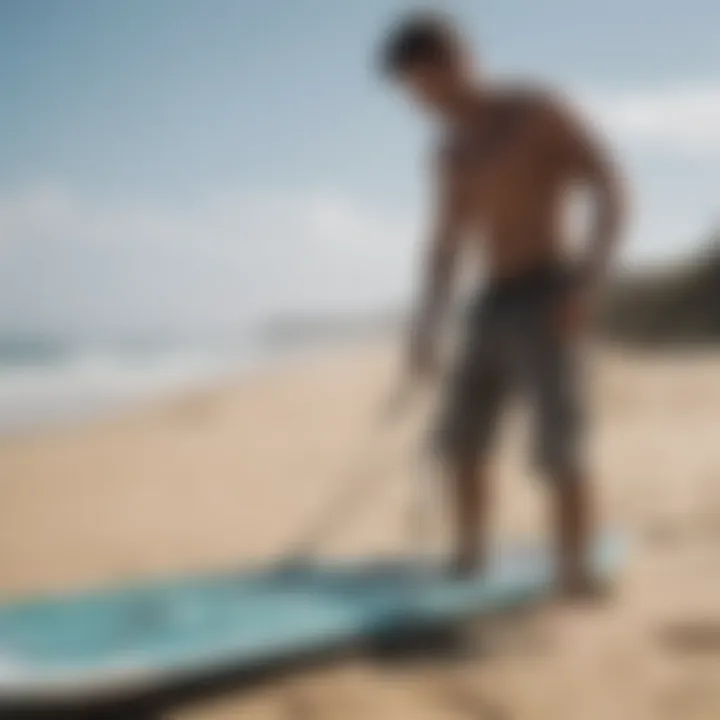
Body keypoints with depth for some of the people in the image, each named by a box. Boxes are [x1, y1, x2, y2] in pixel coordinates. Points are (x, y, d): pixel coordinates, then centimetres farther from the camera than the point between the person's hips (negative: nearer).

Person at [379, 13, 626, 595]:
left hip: (548, 298, -7)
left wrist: (589, 278, -22)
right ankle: (469, 562, 23)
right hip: (492, 305, 7)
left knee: (557, 446, -12)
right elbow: (447, 246, 21)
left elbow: (610, 191, -11)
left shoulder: (538, 112, -6)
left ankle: (574, 577, -8)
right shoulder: (453, 153, 14)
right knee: (460, 440, 10)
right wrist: (427, 328, 17)